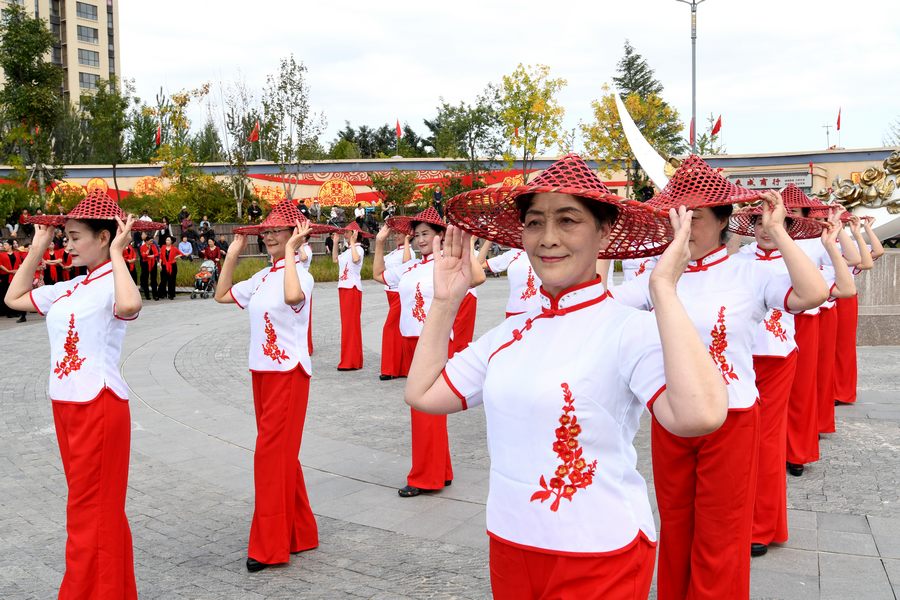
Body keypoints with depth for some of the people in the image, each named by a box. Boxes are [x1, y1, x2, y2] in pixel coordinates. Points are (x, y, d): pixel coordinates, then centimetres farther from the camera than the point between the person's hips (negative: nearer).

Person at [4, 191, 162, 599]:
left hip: (100, 404, -9)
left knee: (92, 508, -1)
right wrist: (37, 248, 16)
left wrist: (117, 254, -25)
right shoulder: (70, 288, 12)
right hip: (65, 403, 9)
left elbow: (128, 307, -37)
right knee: (92, 504, 17)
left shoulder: (114, 283, -13)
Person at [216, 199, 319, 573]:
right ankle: (299, 534, 26)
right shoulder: (262, 277, 11)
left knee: (273, 453, -5)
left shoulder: (300, 275, -14)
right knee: (282, 452, 14)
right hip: (262, 371, 9)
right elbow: (222, 295, 17)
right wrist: (233, 252, 12)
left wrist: (290, 251, -28)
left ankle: (270, 546, 5)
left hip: (289, 372, -8)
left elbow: (293, 296, -37)